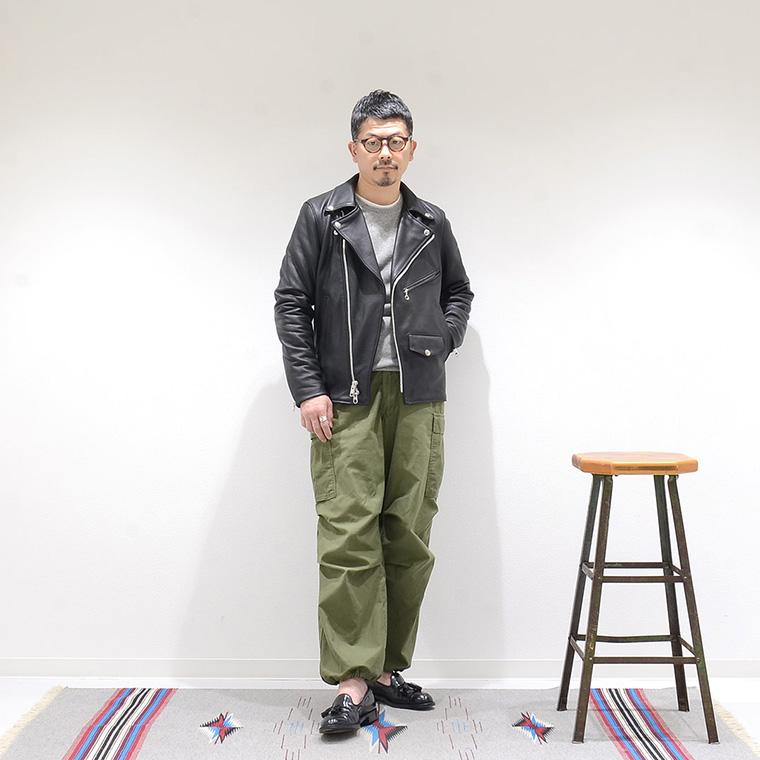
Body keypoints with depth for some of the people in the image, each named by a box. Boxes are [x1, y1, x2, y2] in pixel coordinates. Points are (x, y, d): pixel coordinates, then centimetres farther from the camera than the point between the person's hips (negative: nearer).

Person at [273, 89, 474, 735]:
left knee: (409, 540, 6)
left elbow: (459, 292, 25)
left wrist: (442, 342, 6)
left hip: (419, 400, 4)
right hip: (346, 399, -3)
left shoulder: (432, 224, 12)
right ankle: (353, 683, 2)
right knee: (349, 540, -7)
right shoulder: (321, 217, 3)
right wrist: (308, 390, -8)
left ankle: (388, 669, 20)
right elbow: (291, 303, 0)